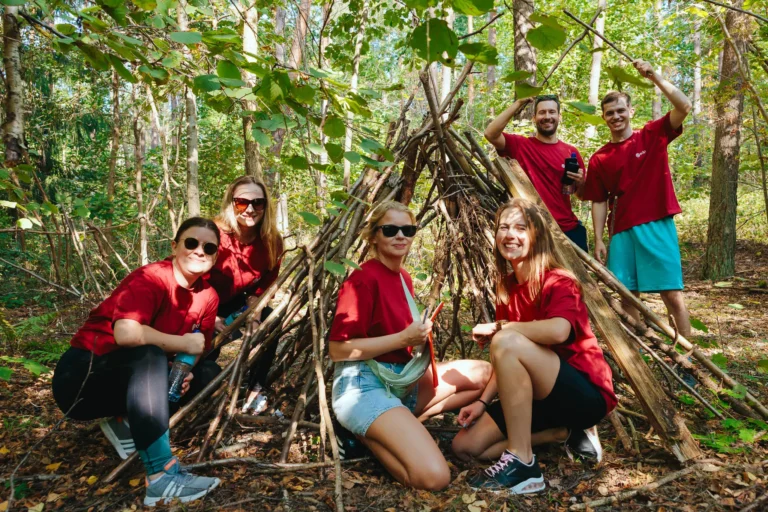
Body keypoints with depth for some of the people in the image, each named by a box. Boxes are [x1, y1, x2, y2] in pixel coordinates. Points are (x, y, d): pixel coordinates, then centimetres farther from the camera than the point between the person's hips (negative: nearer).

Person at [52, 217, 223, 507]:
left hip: (132, 380, 7)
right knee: (148, 355, -36)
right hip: (81, 377, -7)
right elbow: (126, 333, -40)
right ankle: (162, 476, -40)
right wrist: (184, 344, -28)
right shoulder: (150, 278, -23)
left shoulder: (207, 296, -2)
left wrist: (185, 369, -18)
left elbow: (197, 349, 4)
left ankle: (125, 423, 0)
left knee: (206, 373, -6)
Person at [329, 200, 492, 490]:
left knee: (485, 373, 5)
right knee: (434, 477, -25)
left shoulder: (403, 278, 12)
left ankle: (407, 423, 0)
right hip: (364, 384, -9)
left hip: (403, 379, 9)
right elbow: (337, 349, -19)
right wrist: (404, 339, -21)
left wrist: (420, 339, -1)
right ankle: (364, 434, 0)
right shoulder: (364, 279, -15)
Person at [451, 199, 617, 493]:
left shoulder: (557, 282, -15)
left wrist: (498, 327, -24)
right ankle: (566, 432, 5)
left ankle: (522, 464, -22)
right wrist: (483, 401, -1)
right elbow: (508, 362, 11)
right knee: (465, 445, -3)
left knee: (507, 342, -32)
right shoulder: (506, 288, 6)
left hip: (586, 395, -8)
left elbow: (558, 330, -39)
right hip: (542, 397, 8)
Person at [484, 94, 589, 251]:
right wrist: (518, 103, -17)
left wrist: (580, 182, -8)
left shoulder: (571, 152, 7)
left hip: (569, 230, 4)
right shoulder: (521, 145, -1)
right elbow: (490, 134, -19)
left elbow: (582, 195, 15)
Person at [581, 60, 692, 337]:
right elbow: (599, 202, 7)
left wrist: (654, 77, -14)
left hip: (657, 226, -2)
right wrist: (598, 239, 1)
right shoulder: (599, 159, 7)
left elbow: (684, 107, -11)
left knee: (672, 294, -1)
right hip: (622, 231, 2)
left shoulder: (653, 136, 4)